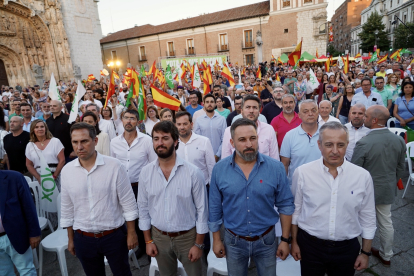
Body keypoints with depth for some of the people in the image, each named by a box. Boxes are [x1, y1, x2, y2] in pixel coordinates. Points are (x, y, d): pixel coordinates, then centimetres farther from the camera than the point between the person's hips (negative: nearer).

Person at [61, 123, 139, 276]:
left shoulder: (115, 166, -14)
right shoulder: (67, 170, -3)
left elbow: (128, 203, -9)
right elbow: (67, 208, 6)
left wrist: (131, 233, -6)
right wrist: (70, 239, 10)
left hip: (115, 235, -2)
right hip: (83, 239, 3)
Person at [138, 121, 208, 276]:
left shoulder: (193, 172, -17)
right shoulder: (146, 172, -7)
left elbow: (202, 209, -10)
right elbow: (143, 207, 2)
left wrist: (199, 244, -7)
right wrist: (148, 241, 4)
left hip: (188, 236, -2)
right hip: (159, 237, 3)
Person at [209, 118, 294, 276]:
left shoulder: (275, 168, -14)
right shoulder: (219, 169, -12)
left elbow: (285, 205, -5)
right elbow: (215, 208, -2)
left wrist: (285, 240, -2)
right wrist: (216, 240, 2)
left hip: (266, 239, 0)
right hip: (233, 241, 1)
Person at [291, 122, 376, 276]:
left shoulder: (363, 176, -9)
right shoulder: (302, 173, -12)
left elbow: (368, 217, 1)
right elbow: (296, 209, -1)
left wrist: (366, 252, 5)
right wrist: (294, 242, 4)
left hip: (347, 249, 1)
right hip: (310, 246, -1)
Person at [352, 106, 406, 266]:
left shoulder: (364, 143, -27)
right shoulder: (399, 140, -7)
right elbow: (401, 169, 4)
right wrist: (392, 183, 19)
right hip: (387, 190, 5)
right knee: (386, 223, 21)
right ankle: (386, 255, 39)